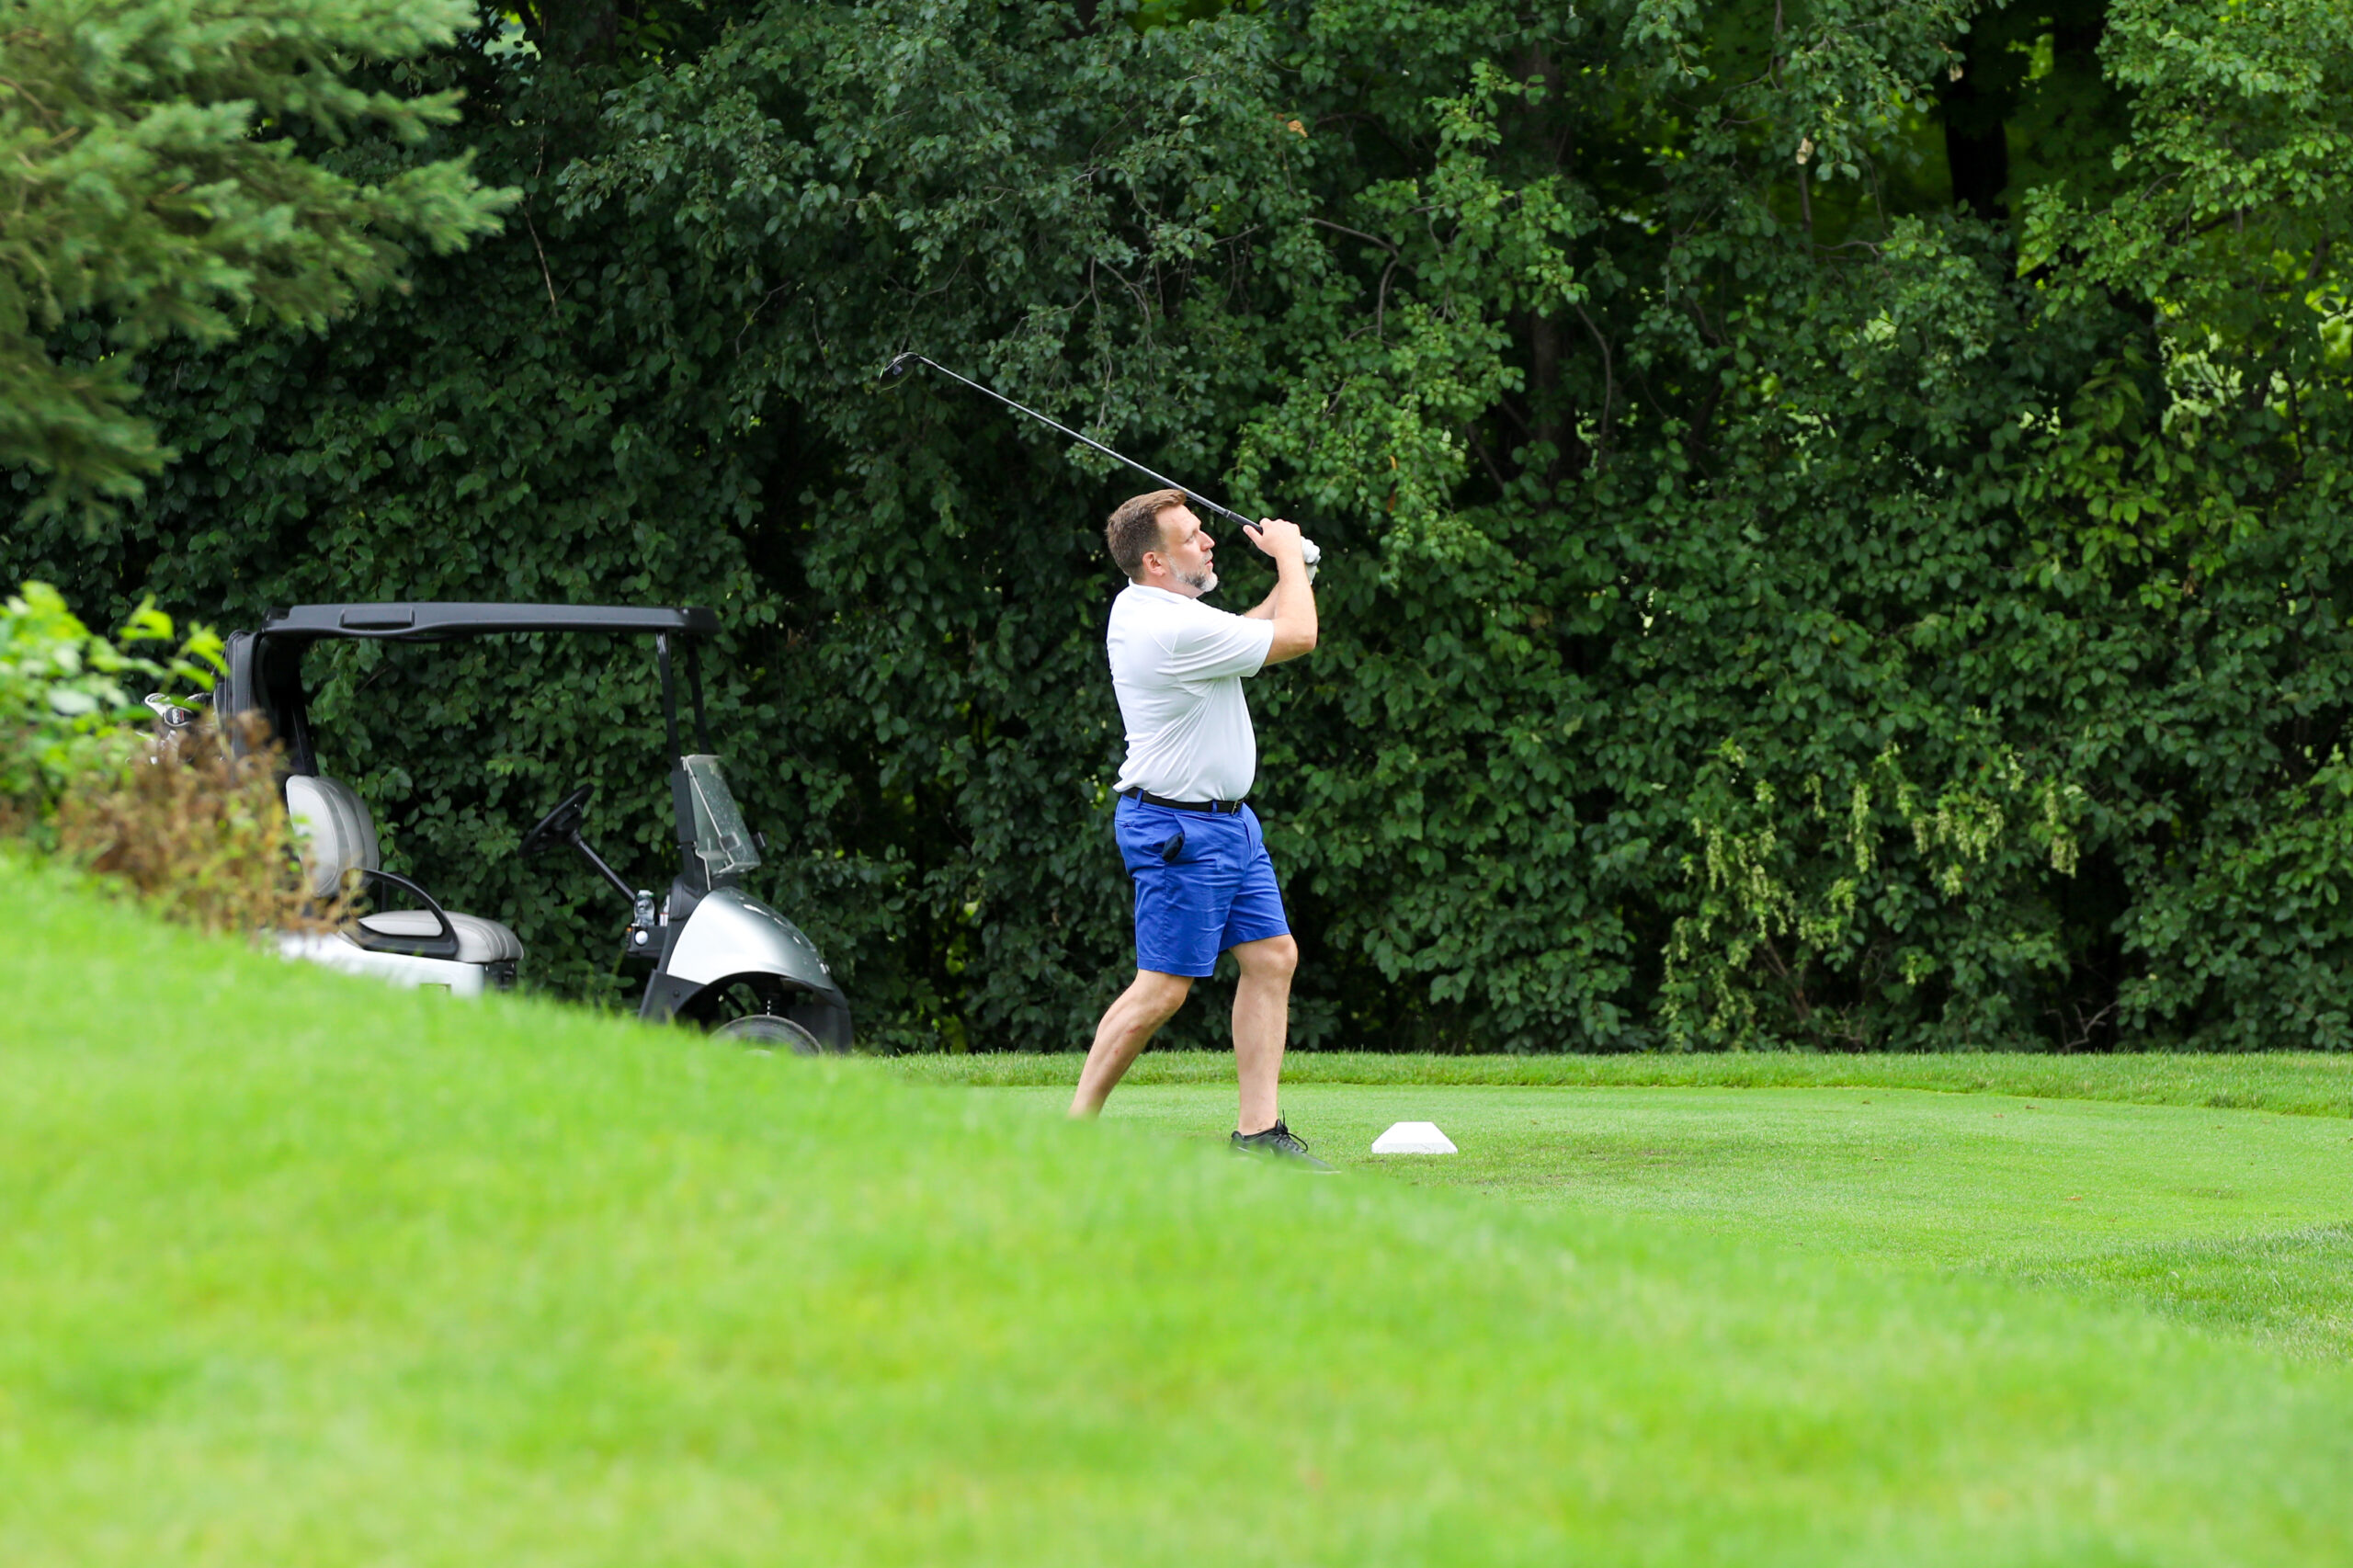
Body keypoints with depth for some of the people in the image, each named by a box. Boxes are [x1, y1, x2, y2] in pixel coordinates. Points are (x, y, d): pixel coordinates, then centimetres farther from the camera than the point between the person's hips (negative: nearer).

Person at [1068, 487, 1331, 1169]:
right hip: (1179, 828, -10)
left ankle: (1258, 1131, 5)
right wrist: (1290, 556, 0)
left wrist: (1286, 575, 15)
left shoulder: (1139, 608, 8)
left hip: (1227, 821, 10)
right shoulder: (1174, 631, -23)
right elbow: (1297, 637, -16)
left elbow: (1241, 632, 28)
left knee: (1272, 958, 6)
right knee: (1163, 986, -7)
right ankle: (1074, 1127, 1)